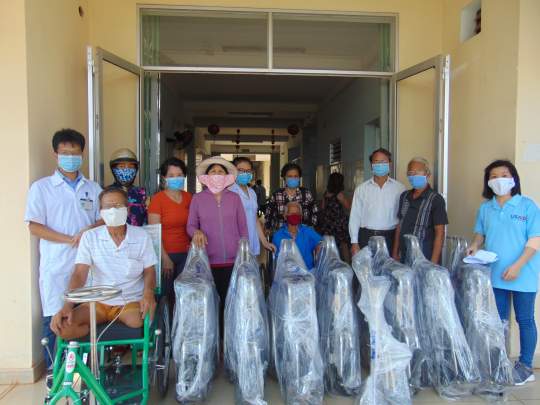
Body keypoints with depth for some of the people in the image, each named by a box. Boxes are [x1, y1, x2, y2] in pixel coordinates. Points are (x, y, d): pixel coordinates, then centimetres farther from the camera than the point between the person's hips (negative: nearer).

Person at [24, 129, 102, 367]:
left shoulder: (93, 189, 11)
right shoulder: (41, 187, 2)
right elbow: (34, 227, -4)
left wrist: (90, 230, -11)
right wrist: (70, 239, -14)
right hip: (56, 266, -2)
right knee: (54, 319, 3)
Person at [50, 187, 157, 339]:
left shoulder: (141, 236, -3)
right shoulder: (90, 237, -2)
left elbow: (149, 271, 1)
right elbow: (80, 274, -7)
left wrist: (148, 293, -21)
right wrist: (67, 306, -22)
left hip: (131, 301, -1)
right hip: (98, 302, 1)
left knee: (141, 323, -32)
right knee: (61, 325, -22)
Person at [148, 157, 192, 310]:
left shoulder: (188, 197, 7)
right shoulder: (157, 199, -6)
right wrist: (165, 258, -12)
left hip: (185, 253, 4)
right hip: (166, 254, -4)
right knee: (167, 295, 3)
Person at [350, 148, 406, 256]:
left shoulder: (399, 188, 3)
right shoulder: (361, 189, 6)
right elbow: (355, 217, 6)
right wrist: (354, 243, 2)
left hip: (390, 238, 0)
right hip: (366, 237, 1)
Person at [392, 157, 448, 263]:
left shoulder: (435, 199, -8)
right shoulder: (404, 196, 8)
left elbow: (439, 233, -10)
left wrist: (433, 262, -15)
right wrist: (395, 253, 10)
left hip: (425, 259, -5)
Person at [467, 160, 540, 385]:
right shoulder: (485, 208, 5)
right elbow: (480, 233, 15)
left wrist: (517, 266, -19)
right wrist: (474, 246, -7)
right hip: (495, 274, 4)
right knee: (499, 320, 13)